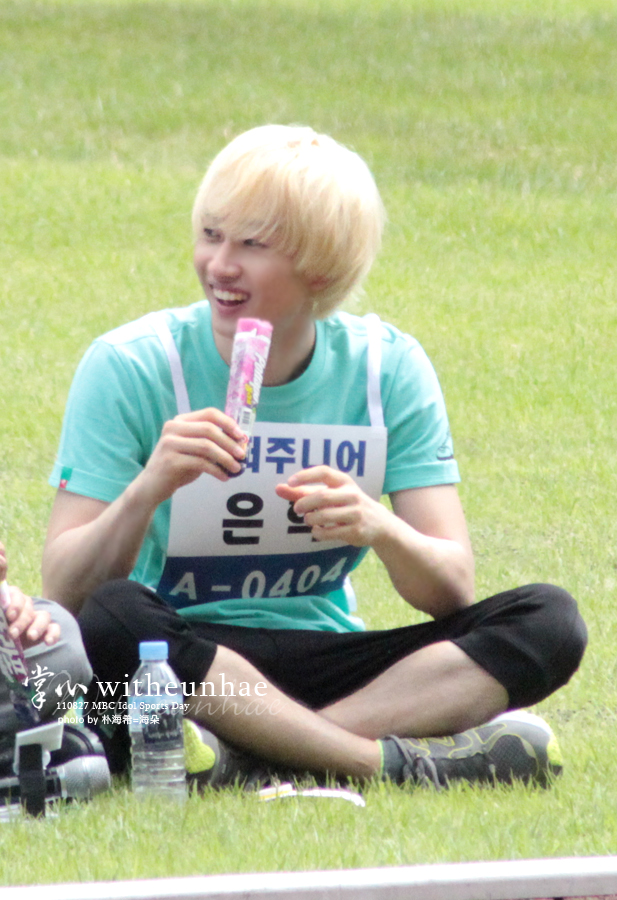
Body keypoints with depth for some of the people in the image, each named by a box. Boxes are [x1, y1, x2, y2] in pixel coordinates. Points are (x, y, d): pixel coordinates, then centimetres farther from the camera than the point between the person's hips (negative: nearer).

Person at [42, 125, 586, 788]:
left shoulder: (387, 367, 0)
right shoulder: (131, 367, -7)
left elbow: (452, 590, -5)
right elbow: (66, 595, -13)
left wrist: (380, 529, -27)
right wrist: (147, 490, -31)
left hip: (323, 668, 3)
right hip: (175, 665, -3)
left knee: (548, 622, -18)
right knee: (112, 617, -37)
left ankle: (249, 756, -31)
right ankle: (395, 761, -33)